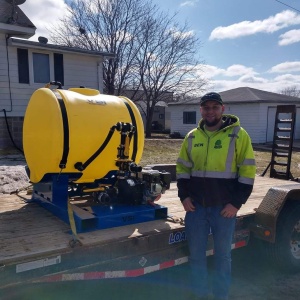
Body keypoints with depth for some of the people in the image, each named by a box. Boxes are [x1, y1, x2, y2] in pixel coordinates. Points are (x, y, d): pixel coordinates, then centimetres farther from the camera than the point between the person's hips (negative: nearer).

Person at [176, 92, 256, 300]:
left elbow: (248, 171, -6)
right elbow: (182, 168, 13)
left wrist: (236, 203, -11)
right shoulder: (192, 137, 6)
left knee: (223, 254, 11)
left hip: (224, 207, -3)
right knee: (196, 253, 13)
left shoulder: (238, 134, -5)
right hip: (195, 206, 4)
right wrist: (184, 196, 2)